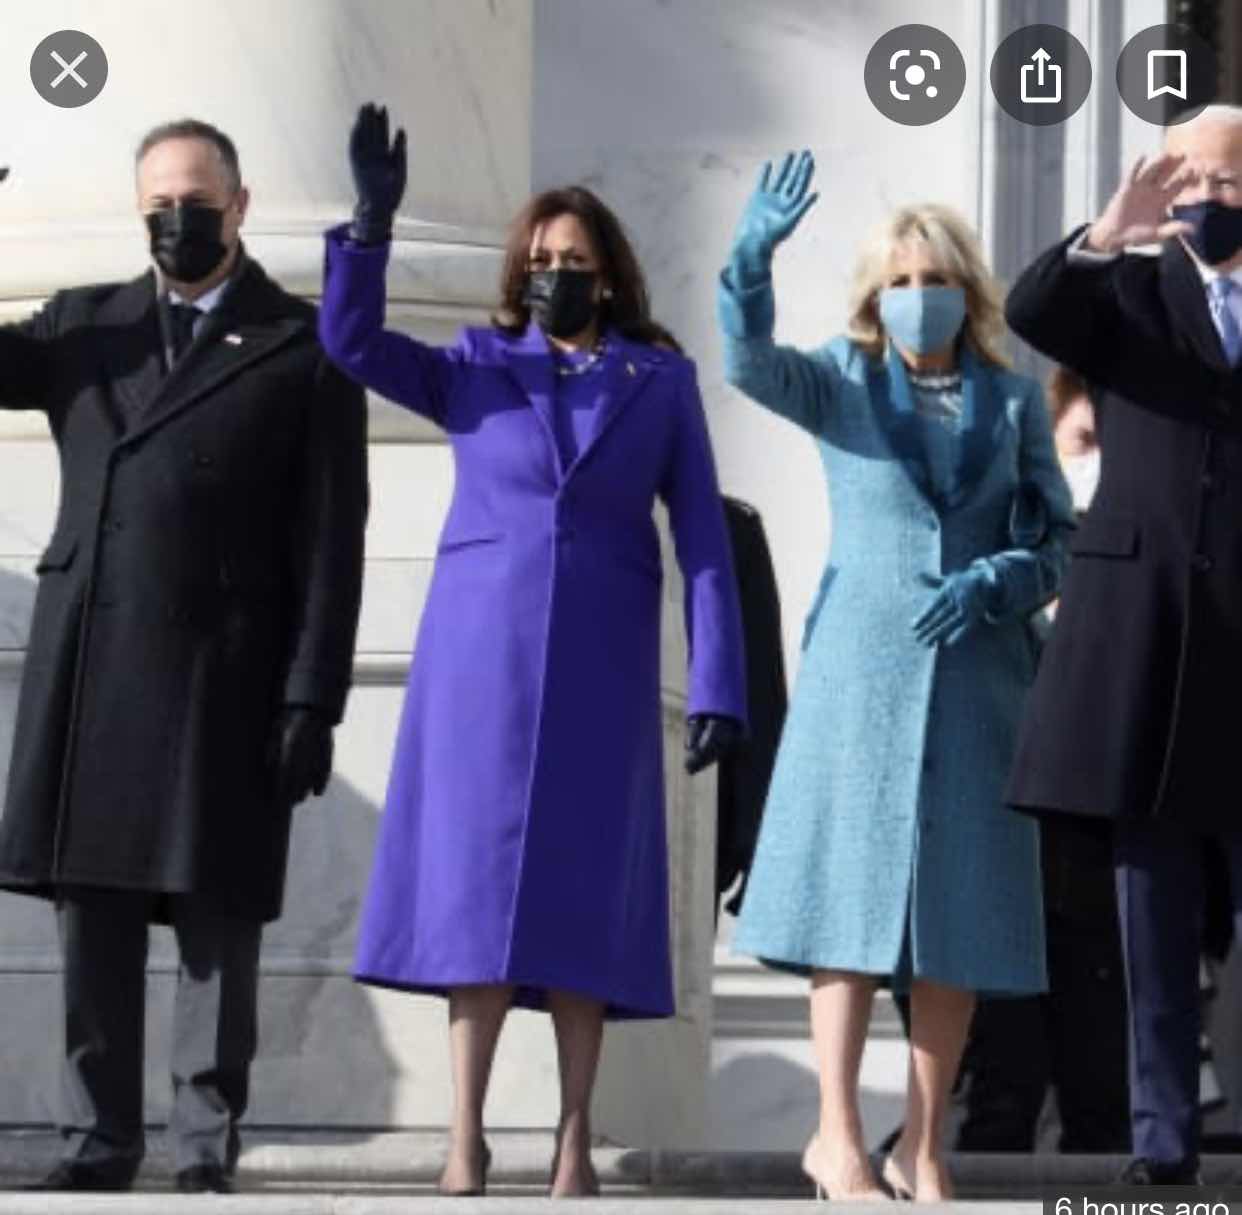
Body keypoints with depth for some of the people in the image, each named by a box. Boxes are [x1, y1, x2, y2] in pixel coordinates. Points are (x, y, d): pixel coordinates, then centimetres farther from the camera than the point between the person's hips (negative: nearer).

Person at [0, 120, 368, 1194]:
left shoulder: (304, 349, 4)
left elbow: (329, 545, -1)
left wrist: (312, 702, -8)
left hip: (222, 683, -3)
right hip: (89, 673, 3)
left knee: (218, 918, 0)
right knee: (94, 915, 4)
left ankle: (206, 1149, 4)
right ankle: (101, 1139, 10)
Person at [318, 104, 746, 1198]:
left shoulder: (662, 382, 7)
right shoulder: (475, 368, 9)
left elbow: (703, 538, 3)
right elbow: (352, 342, -4)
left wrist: (717, 686, -5)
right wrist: (373, 224, -18)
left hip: (600, 666, 0)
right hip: (482, 654, 0)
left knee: (583, 888, 0)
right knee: (477, 882, -3)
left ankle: (575, 1141, 3)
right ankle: (467, 1138, -2)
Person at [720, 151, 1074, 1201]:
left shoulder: (1013, 402, 7)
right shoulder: (843, 383, 3)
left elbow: (1060, 542, 8)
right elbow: (751, 363, -16)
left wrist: (992, 583, -12)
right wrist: (754, 258, -34)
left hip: (975, 674, 2)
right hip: (862, 669, -2)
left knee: (961, 913, 2)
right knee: (854, 892, -4)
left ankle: (924, 1145, 9)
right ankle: (838, 1137, -1)